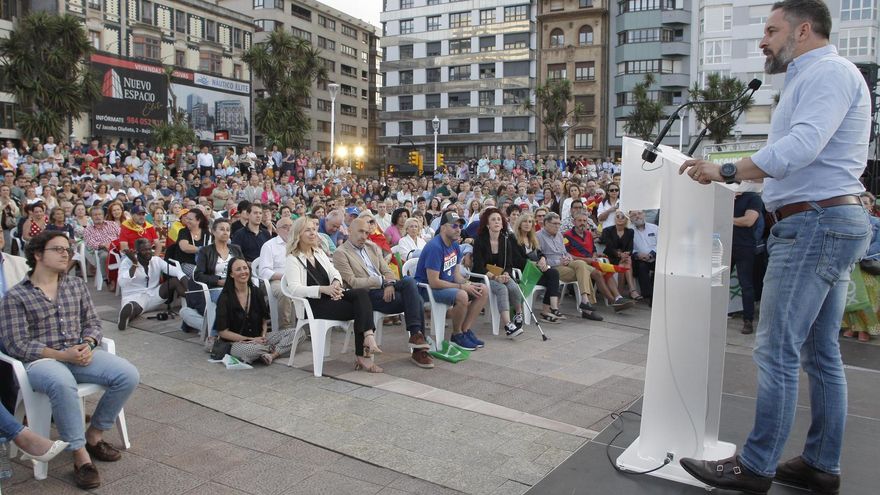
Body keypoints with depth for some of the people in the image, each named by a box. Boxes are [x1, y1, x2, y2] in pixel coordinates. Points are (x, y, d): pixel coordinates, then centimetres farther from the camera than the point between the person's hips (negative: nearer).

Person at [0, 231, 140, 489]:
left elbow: (93, 322, 15)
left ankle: (93, 436, 1)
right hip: (42, 360, -5)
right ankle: (81, 456, -26)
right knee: (62, 383, -40)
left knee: (128, 375, -19)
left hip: (81, 353, 5)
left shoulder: (77, 285, 15)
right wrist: (61, 355, -18)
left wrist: (88, 344, -8)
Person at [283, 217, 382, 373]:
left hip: (330, 297, 6)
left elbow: (334, 272, 13)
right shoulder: (293, 259, -1)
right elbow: (294, 288, -14)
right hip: (314, 304, -6)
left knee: (362, 293, -24)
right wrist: (323, 289, -28)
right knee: (360, 308, -23)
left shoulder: (319, 252, 22)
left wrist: (336, 283, -13)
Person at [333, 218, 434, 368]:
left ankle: (416, 334, -23)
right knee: (416, 300, -22)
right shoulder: (341, 253, -1)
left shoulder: (373, 247, 21)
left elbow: (387, 271, 16)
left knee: (409, 281, -26)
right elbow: (352, 282, -10)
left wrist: (389, 283, -8)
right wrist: (382, 280, -13)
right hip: (367, 294, -6)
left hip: (383, 289, 6)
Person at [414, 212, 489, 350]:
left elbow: (455, 274, 10)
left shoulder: (454, 245, 6)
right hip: (427, 288, -9)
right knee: (461, 296, -34)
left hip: (448, 284, 9)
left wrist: (469, 284, -11)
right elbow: (433, 282, -26)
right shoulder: (435, 247, -22)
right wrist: (462, 286, -22)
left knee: (484, 291, -2)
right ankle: (457, 335, -10)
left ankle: (465, 330, 2)